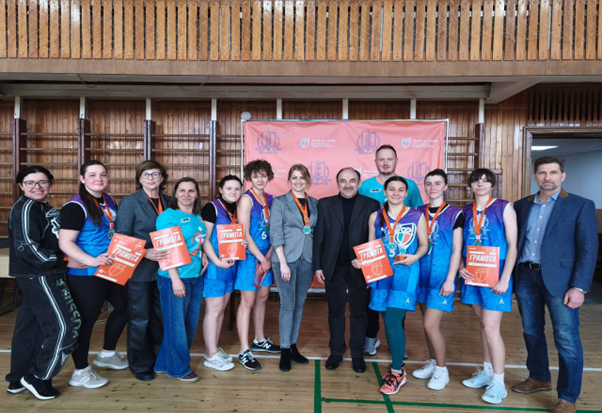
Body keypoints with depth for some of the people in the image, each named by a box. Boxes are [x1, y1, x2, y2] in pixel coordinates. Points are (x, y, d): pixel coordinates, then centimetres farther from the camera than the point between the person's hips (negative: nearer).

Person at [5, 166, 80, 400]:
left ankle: (17, 380, 30)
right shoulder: (26, 208, -14)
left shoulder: (44, 207, 14)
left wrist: (60, 261, 7)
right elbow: (27, 246, -23)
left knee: (29, 327, 17)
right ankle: (37, 377, 9)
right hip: (38, 276, -9)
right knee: (65, 325, -6)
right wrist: (62, 261, -20)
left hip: (40, 276, 9)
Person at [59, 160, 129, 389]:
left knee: (124, 306, 19)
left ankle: (107, 354, 38)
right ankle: (80, 372, 21)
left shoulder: (110, 201, 8)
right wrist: (92, 260, -32)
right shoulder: (75, 207, -16)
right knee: (86, 318, 2)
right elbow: (65, 243, -22)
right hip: (85, 274, -9)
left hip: (112, 269, 9)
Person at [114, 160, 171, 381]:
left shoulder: (169, 201, 7)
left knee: (161, 316, 15)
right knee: (140, 319, 8)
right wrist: (146, 253, -23)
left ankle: (158, 357, 34)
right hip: (140, 269, -4)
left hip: (163, 268, 5)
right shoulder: (129, 202, -6)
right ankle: (140, 364, 25)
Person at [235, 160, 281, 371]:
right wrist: (261, 259, -14)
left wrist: (268, 257, -7)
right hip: (250, 256, -6)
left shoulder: (271, 199, 6)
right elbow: (244, 234, -15)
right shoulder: (246, 199, -11)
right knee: (248, 301, -1)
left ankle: (259, 340, 33)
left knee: (262, 297, 16)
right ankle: (244, 351, 7)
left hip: (266, 256, 6)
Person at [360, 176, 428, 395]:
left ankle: (397, 372, 6)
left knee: (393, 321, -11)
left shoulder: (417, 216, 2)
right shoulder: (375, 216, 8)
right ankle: (398, 365, 29)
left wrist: (415, 257, -15)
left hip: (405, 273, -3)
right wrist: (361, 260, -6)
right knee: (390, 321, 11)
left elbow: (424, 244, 5)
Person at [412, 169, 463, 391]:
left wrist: (449, 280, -12)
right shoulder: (419, 212, 6)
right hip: (421, 274, 5)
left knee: (430, 325, -5)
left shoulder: (455, 214, -5)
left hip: (441, 276, -4)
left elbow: (456, 250, -7)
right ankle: (433, 363, 31)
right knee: (428, 324, 13)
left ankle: (442, 370, 15)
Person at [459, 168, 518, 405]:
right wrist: (461, 267, -6)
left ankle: (498, 383, 10)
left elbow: (512, 246, -9)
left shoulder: (504, 208, -6)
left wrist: (504, 279, -14)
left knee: (491, 328, -5)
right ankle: (487, 372, 28)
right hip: (472, 275, 5)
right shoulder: (465, 212, 7)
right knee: (483, 325, 14)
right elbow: (460, 244, 12)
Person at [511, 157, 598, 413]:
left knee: (567, 340, 0)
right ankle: (539, 378, 35)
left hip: (559, 279, -4)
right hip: (525, 277, 4)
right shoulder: (522, 206, 10)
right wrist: (510, 276, 1)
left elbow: (588, 249, -6)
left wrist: (579, 287, -13)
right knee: (531, 332, 16)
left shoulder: (580, 206, -2)